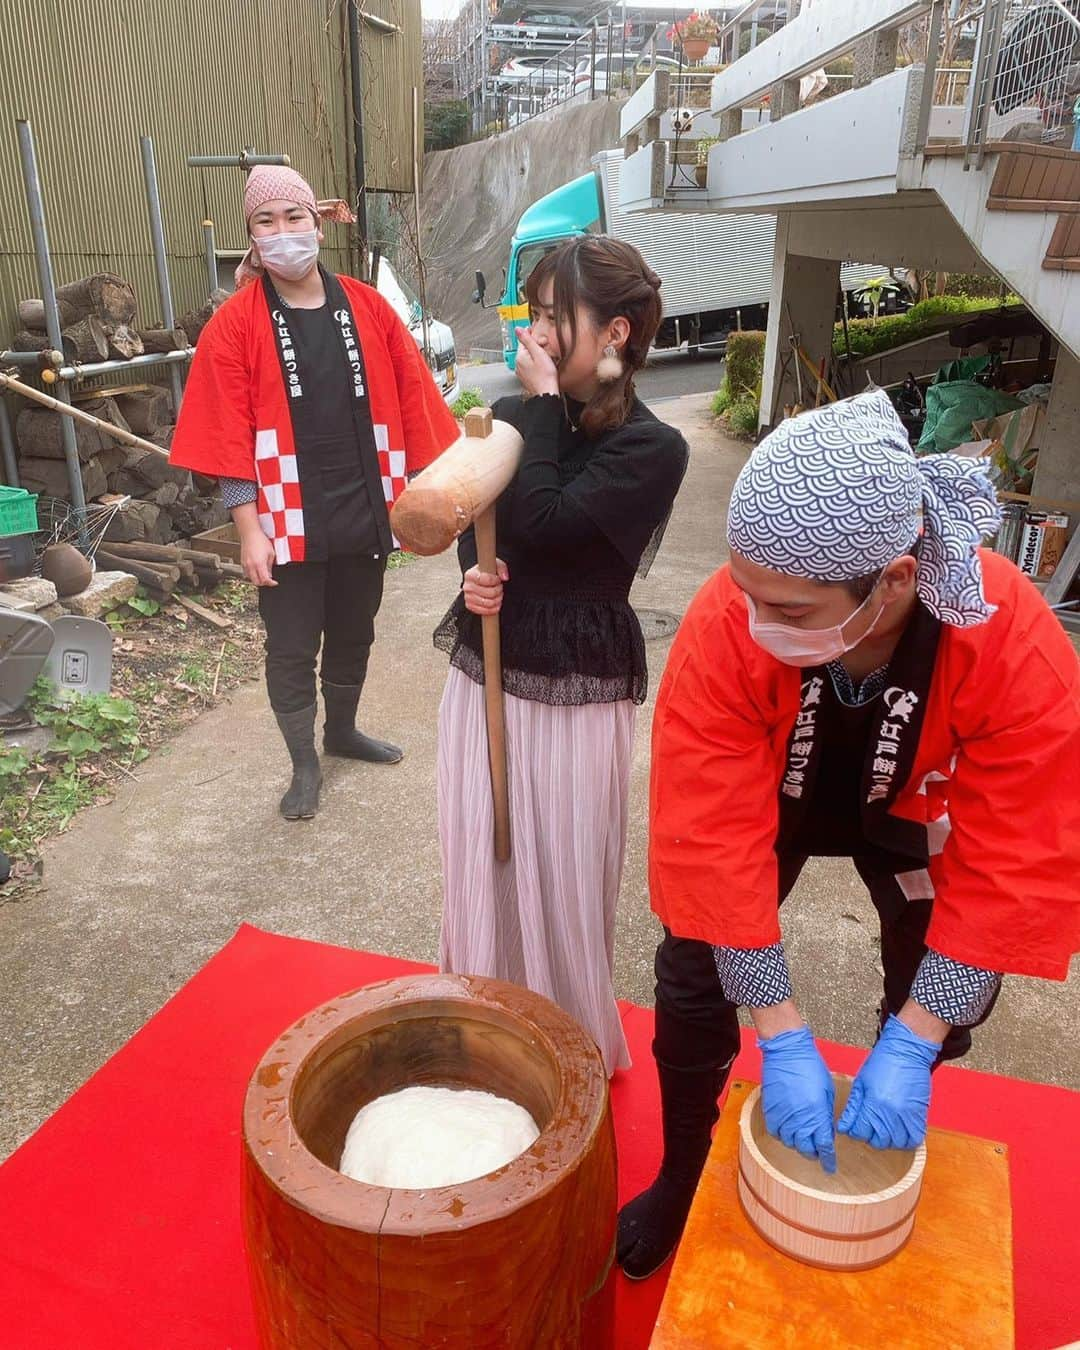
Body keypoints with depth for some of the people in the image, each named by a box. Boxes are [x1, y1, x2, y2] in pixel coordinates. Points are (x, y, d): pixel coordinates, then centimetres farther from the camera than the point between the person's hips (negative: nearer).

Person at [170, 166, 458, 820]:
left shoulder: (367, 307, 3)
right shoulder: (235, 324, -5)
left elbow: (412, 399, 3)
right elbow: (230, 435, -8)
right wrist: (249, 528, -13)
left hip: (364, 510, 3)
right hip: (289, 519, -3)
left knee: (354, 634, 18)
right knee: (292, 649, 6)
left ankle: (342, 730, 42)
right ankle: (305, 765, 25)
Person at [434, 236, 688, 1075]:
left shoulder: (652, 449, -13)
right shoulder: (517, 419, 4)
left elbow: (539, 521, -25)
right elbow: (476, 526, 8)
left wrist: (543, 402, -15)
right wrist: (475, 576, -14)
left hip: (575, 695, -5)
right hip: (483, 676, 6)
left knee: (562, 880, 8)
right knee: (482, 866, 17)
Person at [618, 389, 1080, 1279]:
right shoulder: (725, 623, -39)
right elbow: (715, 836, -34)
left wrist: (911, 1044, -30)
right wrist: (783, 1039, -32)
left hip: (912, 806, 1)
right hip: (771, 791, 0)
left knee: (943, 1000, 3)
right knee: (693, 974, -5)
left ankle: (884, 1173, 37)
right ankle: (684, 1175, 24)